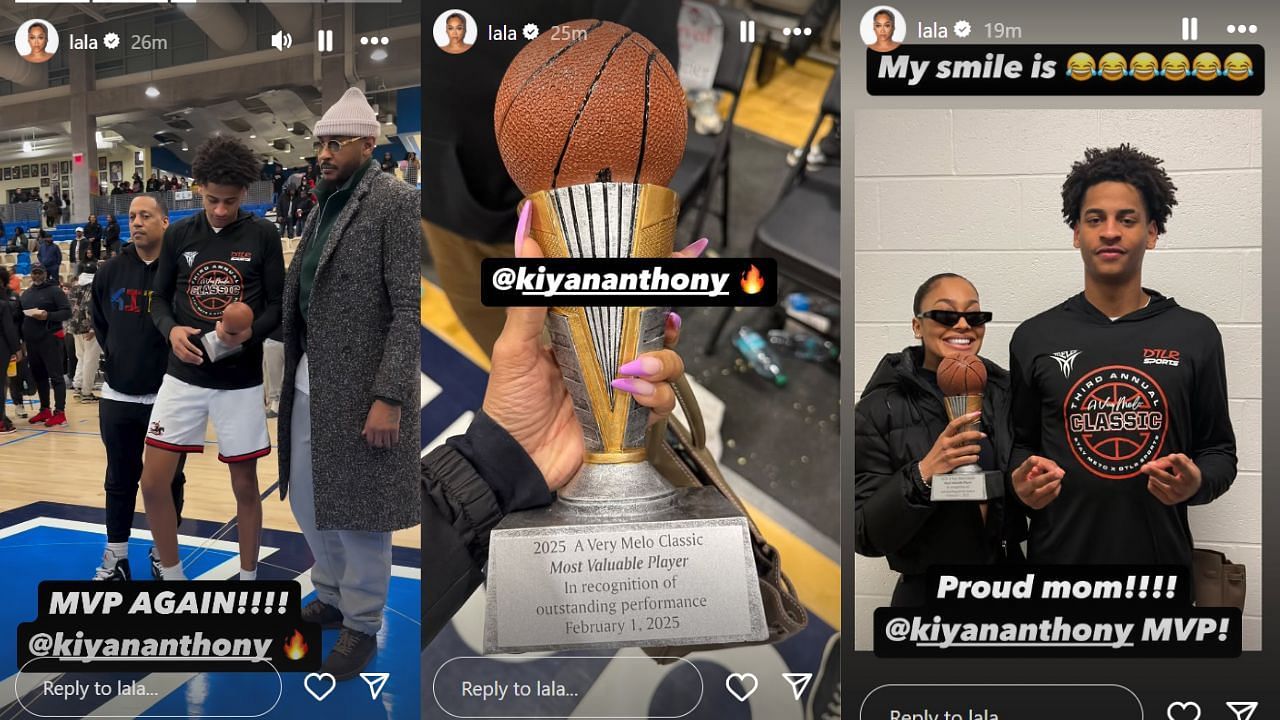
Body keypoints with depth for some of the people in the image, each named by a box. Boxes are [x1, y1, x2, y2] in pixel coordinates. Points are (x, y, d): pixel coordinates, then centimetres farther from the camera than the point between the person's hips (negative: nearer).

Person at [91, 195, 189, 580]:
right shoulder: (111, 270, 5)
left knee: (168, 480, 8)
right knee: (120, 479, 12)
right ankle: (115, 558, 23)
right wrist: (117, 358, 12)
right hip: (118, 395, 4)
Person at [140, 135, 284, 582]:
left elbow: (278, 306, -2)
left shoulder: (263, 236, -4)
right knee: (153, 483, 0)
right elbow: (159, 297, 9)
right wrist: (171, 330, -13)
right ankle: (170, 574, 21)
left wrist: (250, 332, -22)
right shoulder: (178, 234, 2)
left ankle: (248, 576, 27)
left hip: (241, 381, -2)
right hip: (183, 377, 2)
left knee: (245, 485, 8)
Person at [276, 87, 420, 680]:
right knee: (306, 498, 17)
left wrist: (389, 398, -22)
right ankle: (331, 596, 38)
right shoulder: (322, 207, 14)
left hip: (362, 387, -8)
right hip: (310, 381, 8)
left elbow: (411, 308, -17)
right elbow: (304, 296, 17)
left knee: (359, 511, 2)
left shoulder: (397, 204, -11)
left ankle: (362, 627, 19)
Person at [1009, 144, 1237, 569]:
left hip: (1161, 556, 0)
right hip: (1057, 554, 0)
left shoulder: (1195, 335, 1)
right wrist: (1022, 481, -13)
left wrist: (1197, 482, -14)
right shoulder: (1034, 338, 1)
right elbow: (1020, 443, 8)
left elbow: (1218, 450, 6)